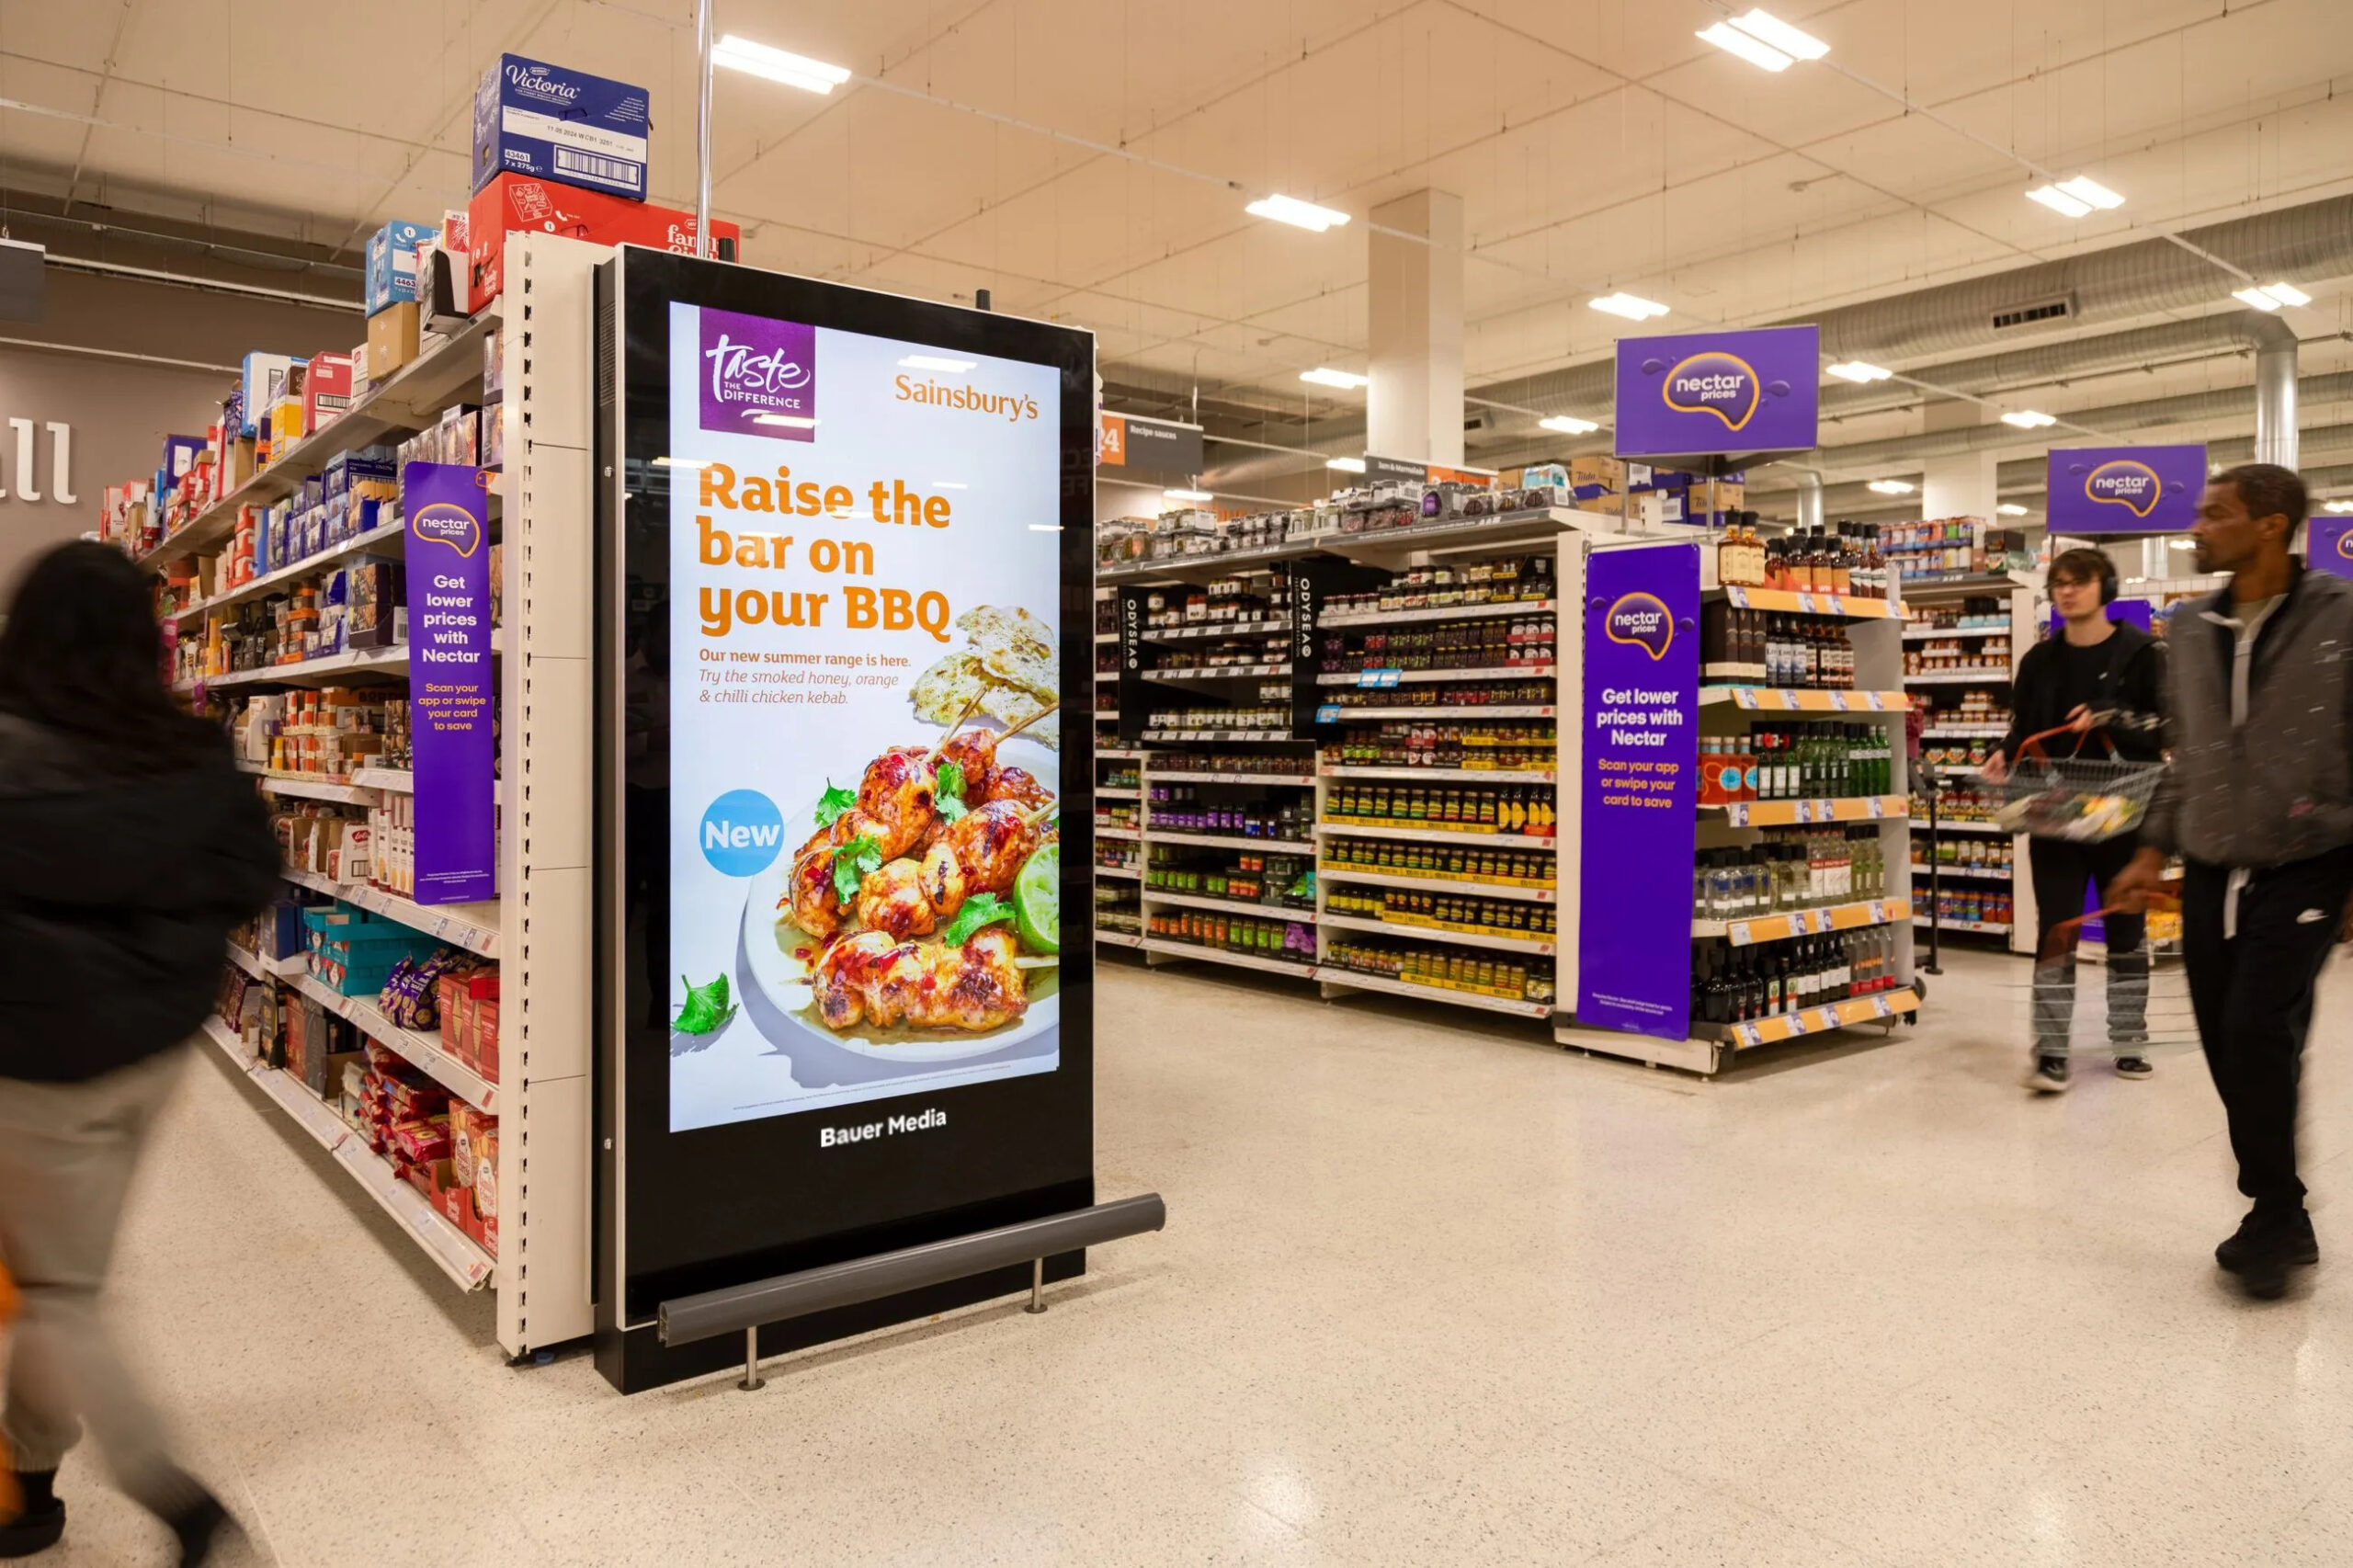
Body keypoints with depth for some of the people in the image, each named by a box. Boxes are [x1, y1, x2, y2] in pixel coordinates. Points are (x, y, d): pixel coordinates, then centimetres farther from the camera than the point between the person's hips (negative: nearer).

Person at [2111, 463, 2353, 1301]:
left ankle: (2275, 1218, 4)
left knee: (2259, 1029, -14)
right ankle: (2277, 1218, 22)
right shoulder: (2189, 627, 9)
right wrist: (2155, 848, 14)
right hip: (2211, 869, 5)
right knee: (2226, 1044, 6)